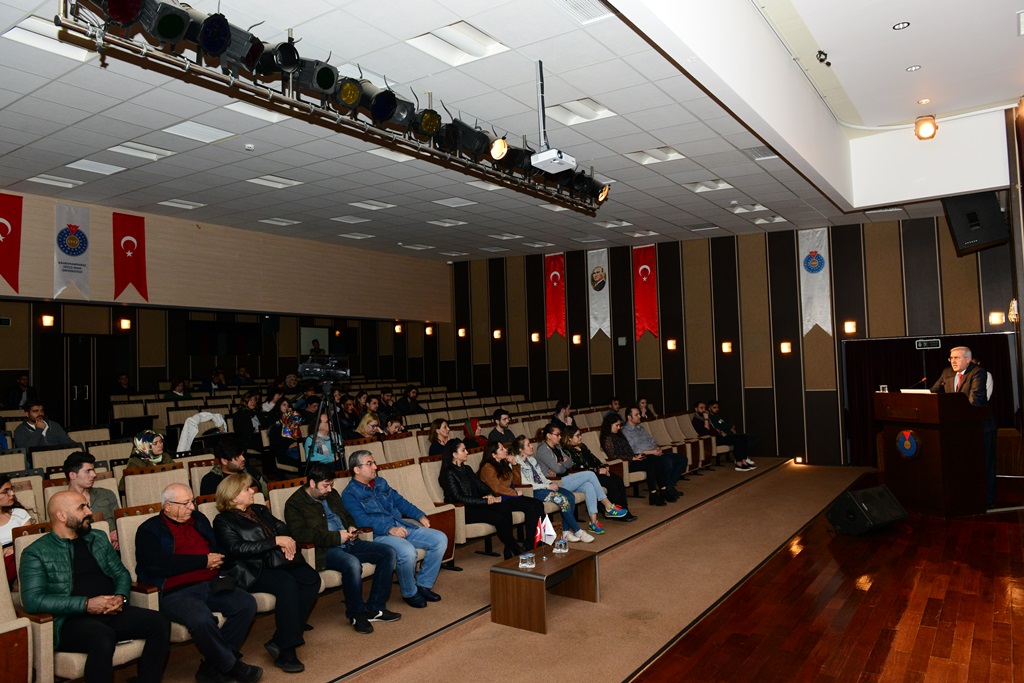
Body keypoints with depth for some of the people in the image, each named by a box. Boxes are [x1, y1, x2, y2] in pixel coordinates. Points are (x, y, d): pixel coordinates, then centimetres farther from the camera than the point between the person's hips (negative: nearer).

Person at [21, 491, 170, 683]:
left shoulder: (99, 539, 19)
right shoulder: (36, 553, 2)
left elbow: (121, 573, 20)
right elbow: (32, 600, -10)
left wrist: (120, 597, -3)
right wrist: (86, 604, -17)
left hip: (112, 612, 5)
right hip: (71, 620, -5)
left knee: (160, 624, -20)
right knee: (103, 638, -38)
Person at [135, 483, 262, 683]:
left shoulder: (199, 519, 18)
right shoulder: (149, 530, 1)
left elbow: (218, 547, 26)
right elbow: (159, 564, -15)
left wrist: (216, 561, 1)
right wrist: (204, 561, -10)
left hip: (210, 585, 6)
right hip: (175, 592, -6)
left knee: (247, 604, -16)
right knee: (201, 619, -34)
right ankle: (231, 666, -10)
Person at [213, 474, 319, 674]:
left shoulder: (260, 510, 23)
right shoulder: (223, 521, 2)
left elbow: (282, 528, 17)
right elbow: (238, 548, -13)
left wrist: (287, 542, -8)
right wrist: (276, 541, -17)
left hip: (277, 561, 6)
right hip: (252, 571, -6)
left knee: (311, 578, -21)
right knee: (287, 584, -33)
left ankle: (280, 641, -18)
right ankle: (286, 652, -26)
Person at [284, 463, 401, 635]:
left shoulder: (332, 495, 19)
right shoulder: (294, 504, -4)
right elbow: (301, 534, -18)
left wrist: (351, 528, 6)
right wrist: (337, 537, -19)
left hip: (349, 544, 8)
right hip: (325, 550, -8)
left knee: (389, 552, -9)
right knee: (352, 563, -37)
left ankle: (374, 608, -3)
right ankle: (356, 614, -13)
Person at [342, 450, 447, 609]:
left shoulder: (381, 482, 19)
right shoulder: (350, 494, -5)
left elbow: (399, 501, 22)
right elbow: (362, 520, -17)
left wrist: (420, 515, 9)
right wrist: (389, 529, -28)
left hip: (402, 526, 8)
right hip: (378, 535, -7)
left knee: (440, 539, -7)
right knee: (407, 551, -36)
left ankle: (423, 584, 5)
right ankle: (409, 593, -9)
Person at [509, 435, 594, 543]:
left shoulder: (532, 459, 18)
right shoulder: (516, 464, -10)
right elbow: (525, 484, -17)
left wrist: (550, 483, -1)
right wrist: (547, 486, -16)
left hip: (543, 486, 9)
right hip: (533, 492, -9)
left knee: (570, 496, -14)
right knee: (563, 499, -25)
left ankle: (566, 531, -13)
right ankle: (578, 532, -14)